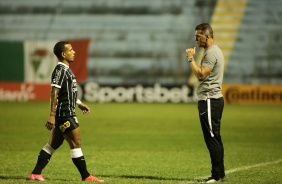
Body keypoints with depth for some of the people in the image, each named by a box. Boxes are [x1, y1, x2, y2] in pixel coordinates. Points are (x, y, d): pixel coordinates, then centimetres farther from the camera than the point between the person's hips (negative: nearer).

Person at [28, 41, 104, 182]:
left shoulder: (66, 69, 17)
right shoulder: (60, 70, -15)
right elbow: (54, 93, -20)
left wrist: (79, 104, 28)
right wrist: (52, 115, -24)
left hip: (66, 114, 10)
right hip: (64, 114, -10)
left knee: (53, 144, 10)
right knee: (76, 143, -4)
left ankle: (35, 173, 12)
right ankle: (86, 176, 1)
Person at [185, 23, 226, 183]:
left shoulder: (211, 53, -14)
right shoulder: (216, 51, 19)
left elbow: (201, 75, -23)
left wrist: (191, 58, -16)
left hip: (209, 100, -11)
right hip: (215, 98, 11)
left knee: (212, 138, -10)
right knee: (215, 138, 12)